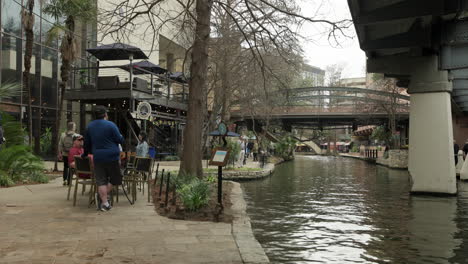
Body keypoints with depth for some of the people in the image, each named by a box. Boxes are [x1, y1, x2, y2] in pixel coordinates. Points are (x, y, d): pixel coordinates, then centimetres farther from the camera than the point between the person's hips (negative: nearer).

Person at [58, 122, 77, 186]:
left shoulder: (63, 135, 1)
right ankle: (69, 181, 8)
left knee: (65, 167, 18)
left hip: (65, 154, 3)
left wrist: (60, 153, 10)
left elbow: (60, 145, 3)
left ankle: (65, 179, 6)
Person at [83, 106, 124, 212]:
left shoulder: (89, 126, 8)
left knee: (101, 181, 6)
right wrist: (121, 137, 16)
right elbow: (120, 140, -7)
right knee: (114, 179, 11)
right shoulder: (110, 125, -9)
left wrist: (85, 154, 33)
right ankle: (105, 197, 4)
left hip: (97, 158, 4)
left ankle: (104, 203, 1)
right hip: (111, 156, -4)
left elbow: (87, 143, 17)